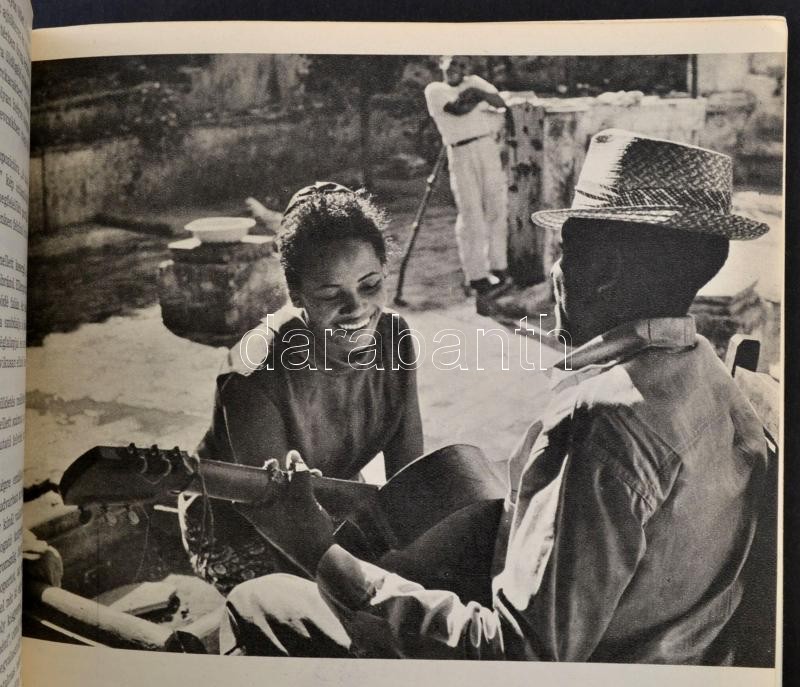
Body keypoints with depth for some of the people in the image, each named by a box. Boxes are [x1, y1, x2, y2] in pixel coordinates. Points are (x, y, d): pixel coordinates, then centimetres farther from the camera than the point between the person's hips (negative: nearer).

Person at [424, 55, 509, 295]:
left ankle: (498, 267, 14)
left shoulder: (474, 82, 20)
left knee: (497, 207, 3)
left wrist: (479, 93, -9)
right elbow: (459, 109, -11)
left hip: (489, 149, 4)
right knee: (471, 213, -7)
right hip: (461, 154, -4)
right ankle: (476, 275, -1)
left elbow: (500, 103, 6)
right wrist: (481, 98, 3)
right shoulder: (434, 89, 6)